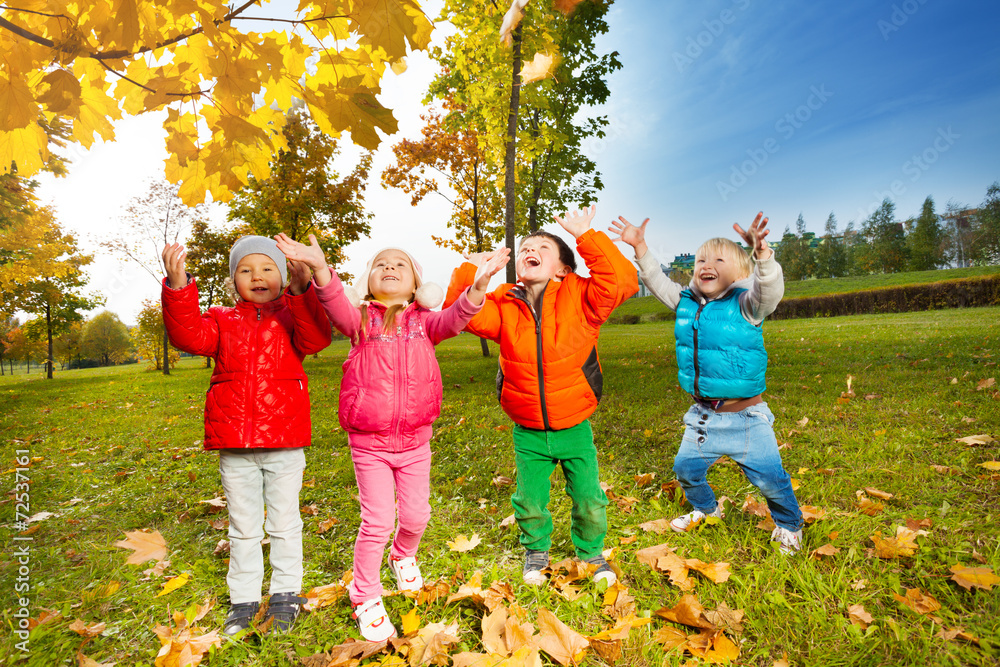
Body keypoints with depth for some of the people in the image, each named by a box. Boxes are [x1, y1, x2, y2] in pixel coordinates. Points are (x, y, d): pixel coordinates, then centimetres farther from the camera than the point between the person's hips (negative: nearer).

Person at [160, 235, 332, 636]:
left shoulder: (293, 316, 0)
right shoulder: (222, 321, 7)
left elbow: (316, 338, -21)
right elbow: (189, 335, -12)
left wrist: (301, 291, -35)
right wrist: (178, 288, -26)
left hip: (285, 443, -2)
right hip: (234, 446, 2)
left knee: (284, 523, 13)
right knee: (243, 527, 17)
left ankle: (285, 595, 31)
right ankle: (243, 599, 35)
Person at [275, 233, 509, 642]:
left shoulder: (424, 322, 1)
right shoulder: (361, 320, -4)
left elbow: (455, 318, -18)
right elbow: (336, 305, -24)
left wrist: (480, 284, -37)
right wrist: (320, 267, -45)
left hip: (415, 441, 2)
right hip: (369, 443, -2)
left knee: (415, 515, 14)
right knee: (377, 521, 2)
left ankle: (403, 555, 50)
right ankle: (365, 597, 26)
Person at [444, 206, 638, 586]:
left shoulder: (579, 297, -10)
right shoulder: (504, 305, -4)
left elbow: (622, 281, -24)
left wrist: (586, 237, -23)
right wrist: (470, 270, -17)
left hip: (575, 427, -1)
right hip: (528, 432, 2)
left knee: (589, 502, 12)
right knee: (530, 504, 14)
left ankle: (591, 551, 43)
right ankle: (536, 550, 46)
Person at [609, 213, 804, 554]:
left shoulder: (745, 305, -13)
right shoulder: (686, 303, 2)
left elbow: (771, 289, -31)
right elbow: (657, 282, 6)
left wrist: (761, 252, -49)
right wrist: (640, 248, -6)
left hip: (745, 415, -5)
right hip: (703, 414, 5)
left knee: (768, 476, 2)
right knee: (686, 467, 15)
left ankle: (789, 524, 33)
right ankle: (706, 508, 46)